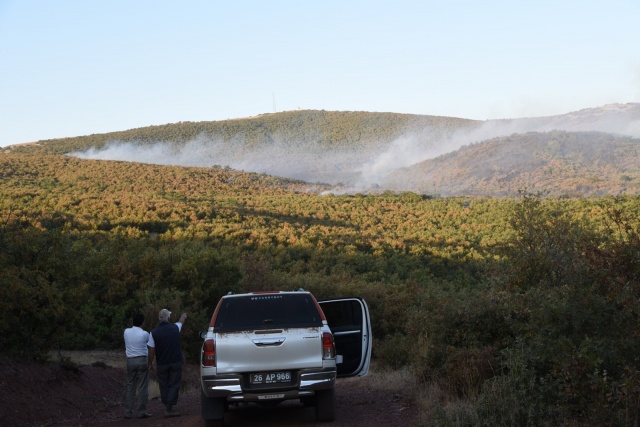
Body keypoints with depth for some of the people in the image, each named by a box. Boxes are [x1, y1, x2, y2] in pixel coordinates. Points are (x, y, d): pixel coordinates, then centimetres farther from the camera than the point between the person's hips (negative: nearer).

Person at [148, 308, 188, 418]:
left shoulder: (154, 333, -8)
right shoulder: (174, 328, -3)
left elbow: (151, 350, -7)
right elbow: (181, 322, 22)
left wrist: (150, 363, 7)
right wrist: (183, 316, 45)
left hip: (161, 364, 0)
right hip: (176, 362, 0)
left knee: (164, 386, 13)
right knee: (174, 385, 2)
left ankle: (167, 407, 19)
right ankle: (169, 409, -7)